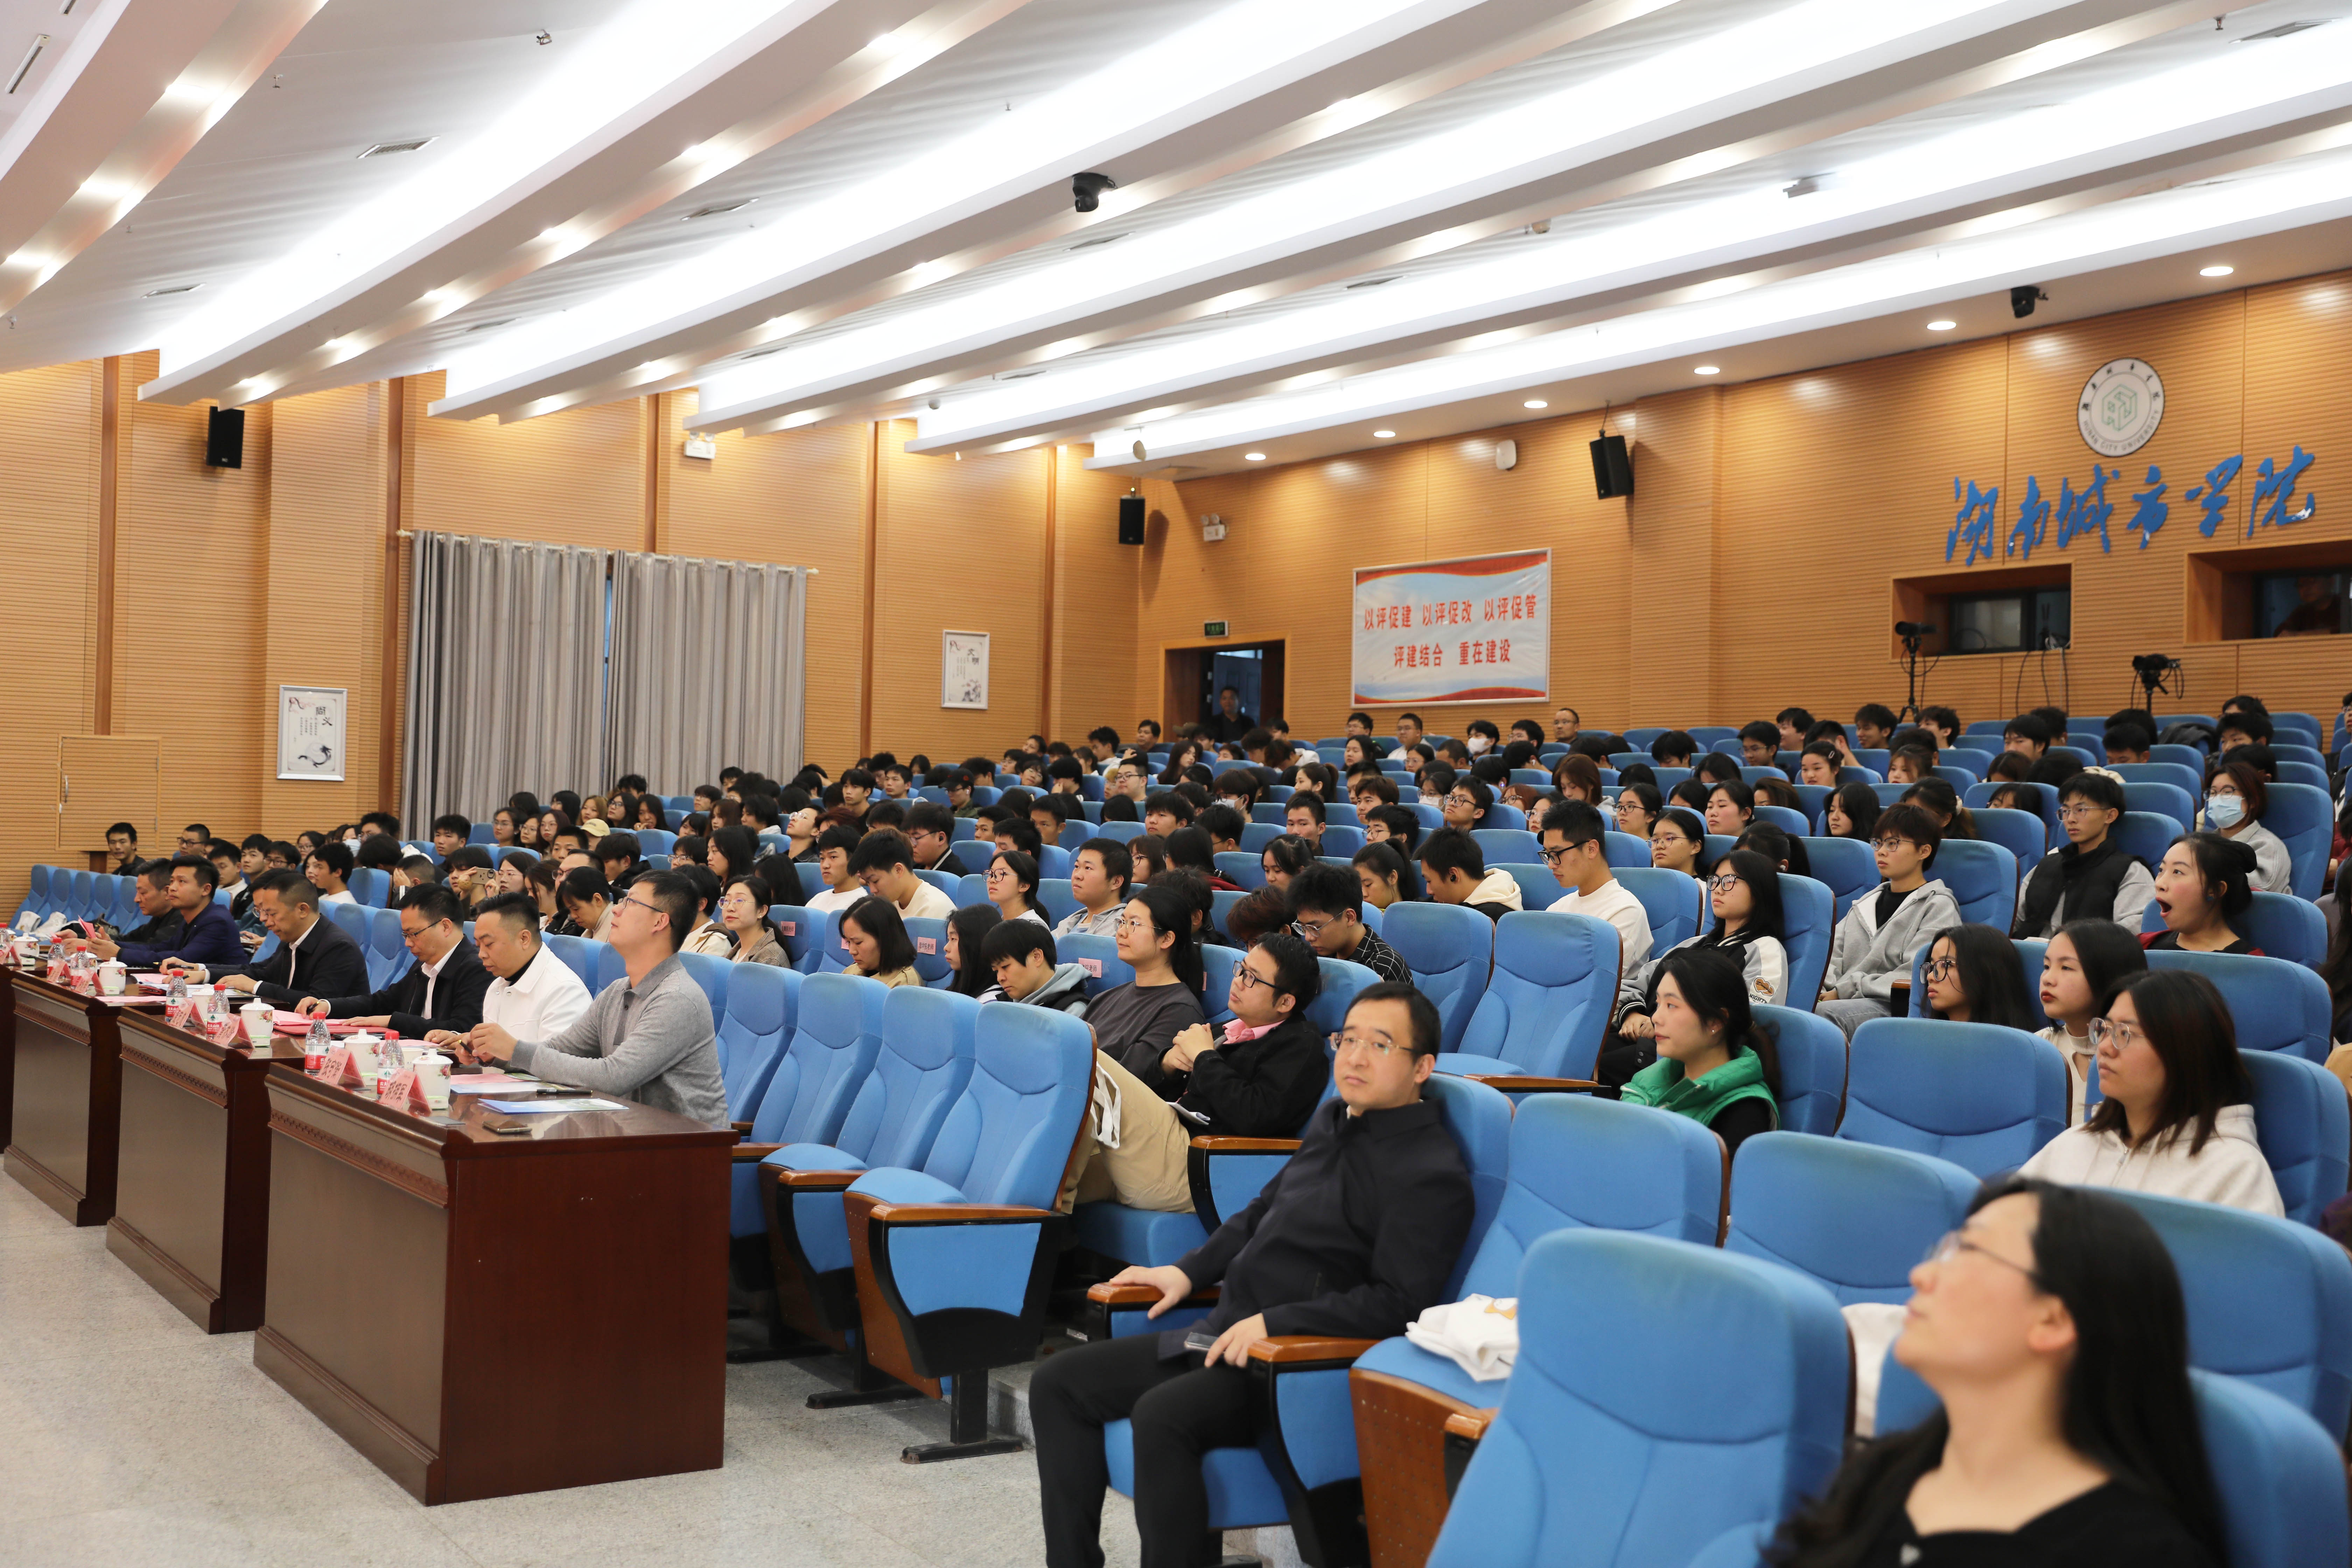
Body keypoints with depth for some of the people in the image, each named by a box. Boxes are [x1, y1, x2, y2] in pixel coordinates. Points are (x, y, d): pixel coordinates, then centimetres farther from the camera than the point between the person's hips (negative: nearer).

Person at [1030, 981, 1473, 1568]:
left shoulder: (1430, 1175, -13)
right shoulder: (1333, 1120, 15)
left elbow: (1397, 1303, -19)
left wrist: (1273, 1322, -22)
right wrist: (1187, 1271, 17)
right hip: (1225, 1337, 10)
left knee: (1161, 1415, -34)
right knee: (1058, 1382, 4)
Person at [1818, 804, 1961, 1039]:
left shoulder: (1939, 905, 6)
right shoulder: (1866, 903, 28)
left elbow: (1914, 975, -7)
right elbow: (1832, 955, 17)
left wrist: (1846, 990, -11)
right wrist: (1816, 990, -6)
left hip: (1896, 1007, -5)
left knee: (1826, 1012, -39)